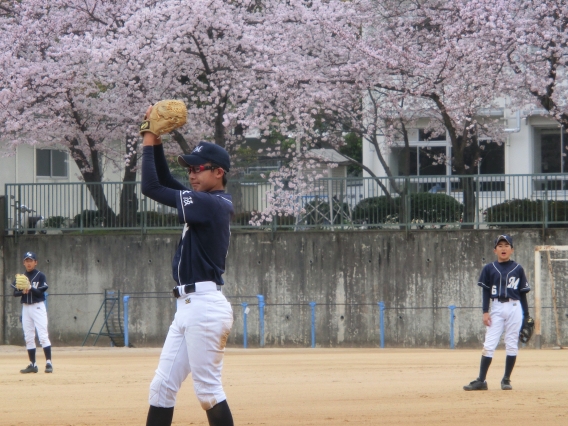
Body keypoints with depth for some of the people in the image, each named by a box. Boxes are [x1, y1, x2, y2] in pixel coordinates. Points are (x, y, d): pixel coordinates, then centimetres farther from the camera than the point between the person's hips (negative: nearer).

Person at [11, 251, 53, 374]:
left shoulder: (40, 276, -3)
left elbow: (41, 292, -11)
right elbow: (15, 293, 5)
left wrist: (31, 289, -27)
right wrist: (22, 291, -15)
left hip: (38, 307, -5)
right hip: (25, 307, 5)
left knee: (43, 335, -12)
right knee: (28, 337, 6)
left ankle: (49, 363, -14)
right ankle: (32, 364, 11)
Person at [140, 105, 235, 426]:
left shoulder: (211, 204, -14)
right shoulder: (212, 203, 14)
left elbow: (152, 188, -14)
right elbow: (166, 182, 24)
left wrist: (149, 143, -4)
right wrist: (156, 143, 12)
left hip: (205, 305, -10)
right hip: (189, 305, 10)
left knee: (208, 389, -7)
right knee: (162, 386, 9)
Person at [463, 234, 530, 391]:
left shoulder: (518, 269, 6)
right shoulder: (489, 269, 6)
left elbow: (523, 293, 7)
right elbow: (486, 291, 5)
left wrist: (526, 316, 5)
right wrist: (485, 312, -5)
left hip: (514, 308, 0)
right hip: (496, 308, 0)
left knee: (512, 345, 1)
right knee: (489, 344, -5)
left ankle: (506, 379, 10)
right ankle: (481, 381, -6)